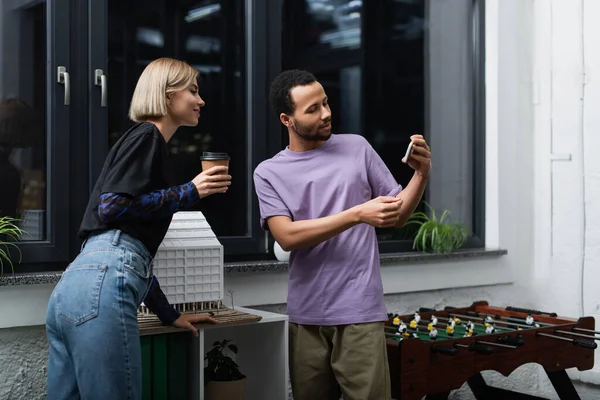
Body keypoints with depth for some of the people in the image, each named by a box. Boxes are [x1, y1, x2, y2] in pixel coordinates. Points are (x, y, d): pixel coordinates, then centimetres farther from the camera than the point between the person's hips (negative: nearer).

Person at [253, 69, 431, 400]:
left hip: (359, 312, 0)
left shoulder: (356, 148, 8)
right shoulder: (269, 172, 5)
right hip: (305, 316, 1)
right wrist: (358, 214, -16)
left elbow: (397, 217, 12)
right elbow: (287, 236, -10)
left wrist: (421, 175, -6)